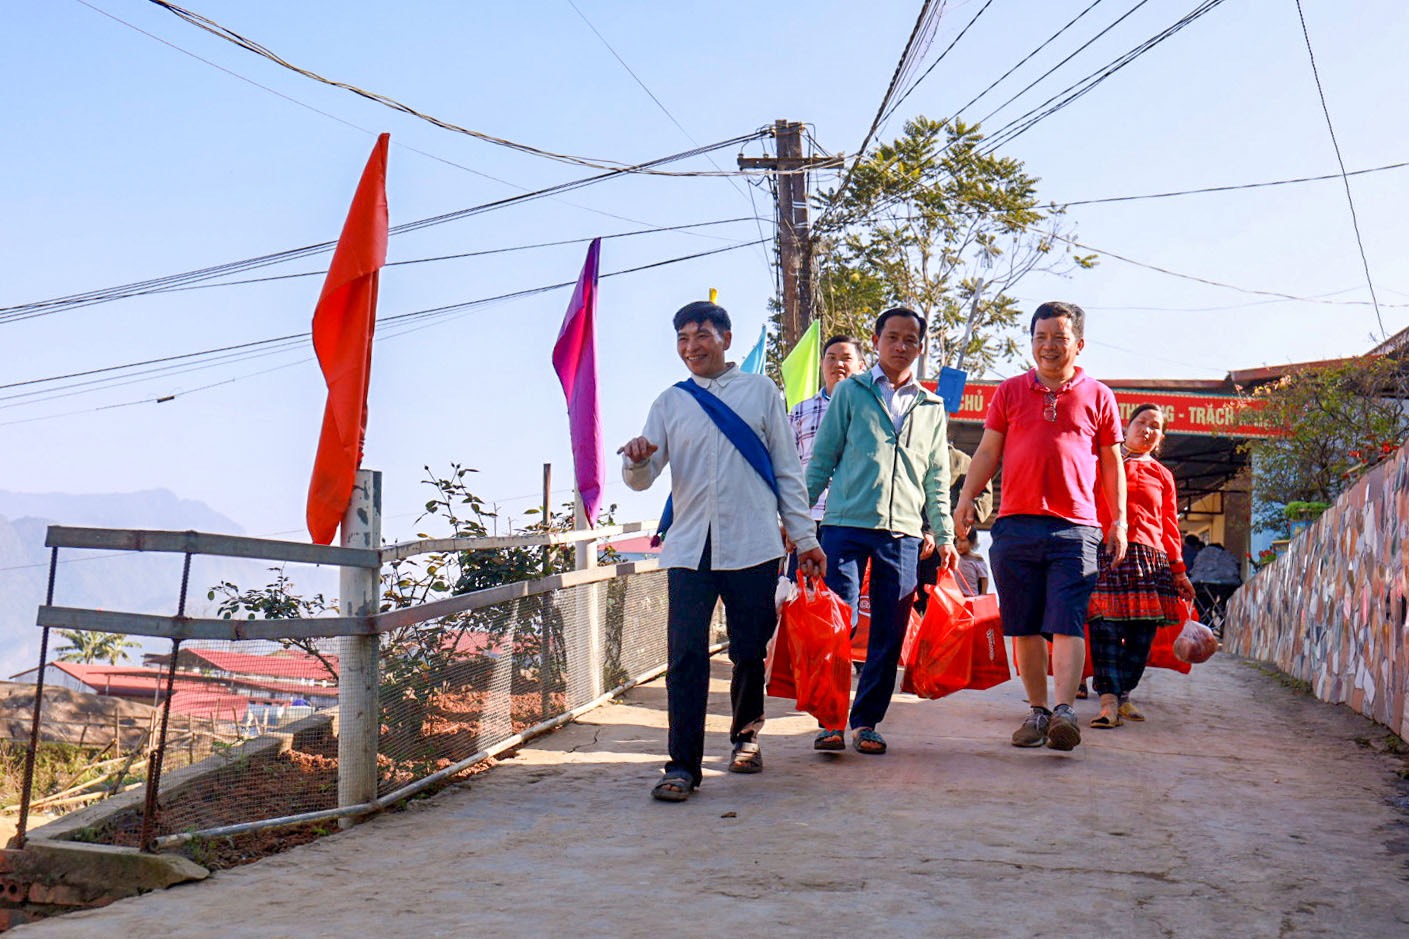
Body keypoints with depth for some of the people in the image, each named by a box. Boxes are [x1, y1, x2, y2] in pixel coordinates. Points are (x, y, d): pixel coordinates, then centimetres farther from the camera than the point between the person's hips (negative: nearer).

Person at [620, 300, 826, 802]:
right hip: (689, 547, 1)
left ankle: (746, 736, 31)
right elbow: (642, 478, 7)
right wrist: (636, 460, -17)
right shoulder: (670, 403, 12)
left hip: (753, 545, -1)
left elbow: (787, 469, 10)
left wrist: (805, 537, 7)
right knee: (685, 656, -8)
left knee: (750, 652, 8)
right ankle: (683, 764, -5)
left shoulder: (760, 391, 9)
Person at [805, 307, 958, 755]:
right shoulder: (851, 392, 7)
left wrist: (944, 535, 10)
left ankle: (865, 721, 12)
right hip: (847, 525, -3)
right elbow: (821, 460, 6)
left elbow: (937, 478, 17)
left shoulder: (932, 408, 15)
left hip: (902, 533, 3)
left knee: (889, 634, 3)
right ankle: (831, 719, 2)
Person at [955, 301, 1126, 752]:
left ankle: (1065, 710, -17)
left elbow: (1112, 463, 13)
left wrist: (1119, 520, 8)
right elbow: (988, 451, 15)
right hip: (1016, 525, 2)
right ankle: (1037, 711, 14)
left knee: (1068, 625, -11)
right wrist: (966, 499, 3)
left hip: (1075, 528, -2)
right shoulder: (1010, 391, 13)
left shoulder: (1097, 397, 10)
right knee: (1025, 627, 5)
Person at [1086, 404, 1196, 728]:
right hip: (1106, 553, -3)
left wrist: (1179, 570, 15)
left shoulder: (1162, 476, 20)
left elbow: (1170, 526, 19)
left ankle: (1124, 694, 14)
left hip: (1150, 558, 4)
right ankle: (1109, 701, -18)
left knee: (1142, 633, 1)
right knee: (1107, 627, -14)